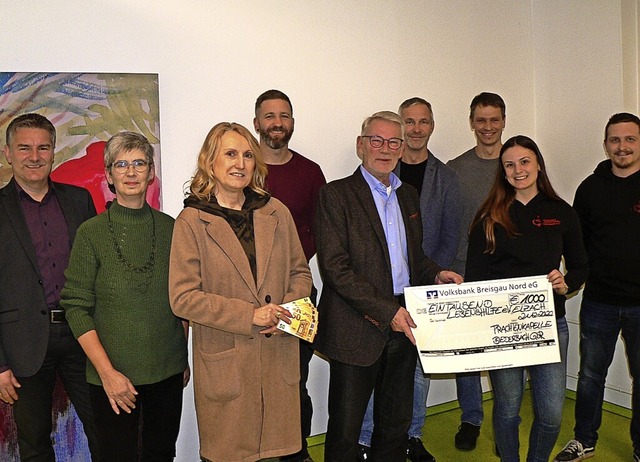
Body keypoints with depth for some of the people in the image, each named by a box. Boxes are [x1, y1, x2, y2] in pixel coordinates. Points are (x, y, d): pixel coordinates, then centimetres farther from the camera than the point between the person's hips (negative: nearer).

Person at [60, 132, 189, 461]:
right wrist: (107, 371, -14)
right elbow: (77, 308, -8)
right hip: (113, 376, -3)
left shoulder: (169, 227, 2)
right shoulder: (91, 233, -7)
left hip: (168, 370, 3)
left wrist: (185, 356, 8)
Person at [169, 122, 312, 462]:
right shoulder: (191, 221, -6)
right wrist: (249, 315, -18)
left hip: (279, 355, 3)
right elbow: (182, 298, -11)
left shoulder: (277, 213, 5)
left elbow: (300, 272, 12)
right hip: (225, 362, -3)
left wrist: (287, 312, -8)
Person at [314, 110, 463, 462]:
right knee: (345, 431, 6)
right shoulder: (336, 195, -7)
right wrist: (387, 311, -19)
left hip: (402, 326, 6)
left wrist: (435, 274, 0)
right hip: (357, 328, -6)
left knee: (396, 425, 18)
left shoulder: (408, 195, 14)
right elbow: (334, 267, -15)